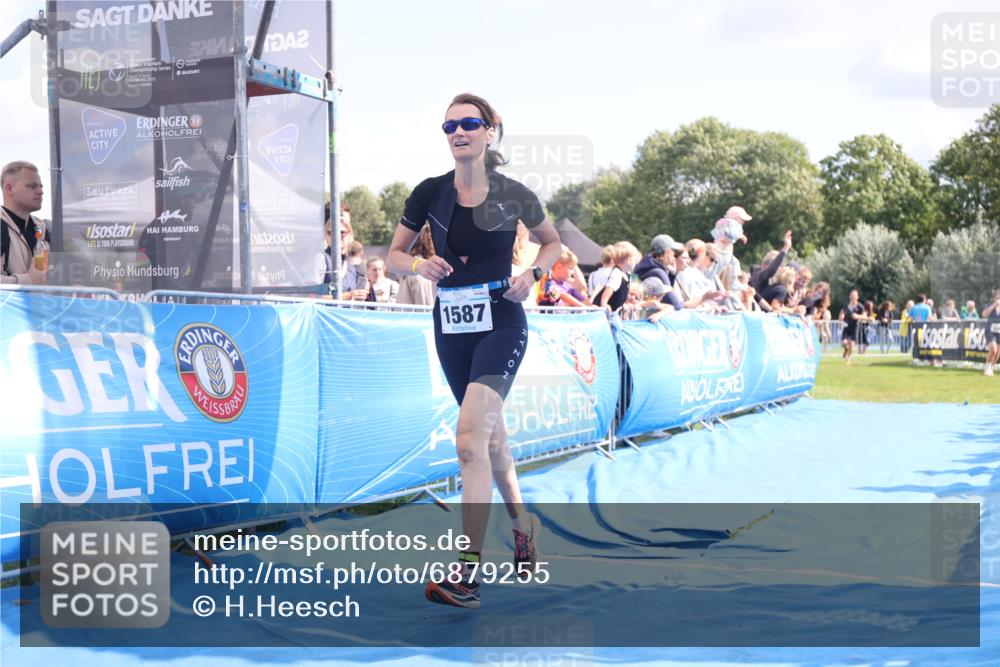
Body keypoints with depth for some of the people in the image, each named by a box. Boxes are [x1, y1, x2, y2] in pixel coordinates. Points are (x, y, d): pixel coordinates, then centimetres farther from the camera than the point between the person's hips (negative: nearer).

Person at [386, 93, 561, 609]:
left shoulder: (513, 195, -4)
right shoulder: (429, 192, 0)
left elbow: (552, 241, 13)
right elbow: (394, 255, 7)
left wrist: (533, 274, -6)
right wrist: (419, 265, -14)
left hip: (501, 324, -4)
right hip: (451, 326, 4)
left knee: (469, 438, -19)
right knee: (490, 436, 17)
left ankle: (468, 572, -18)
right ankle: (524, 525, 41)